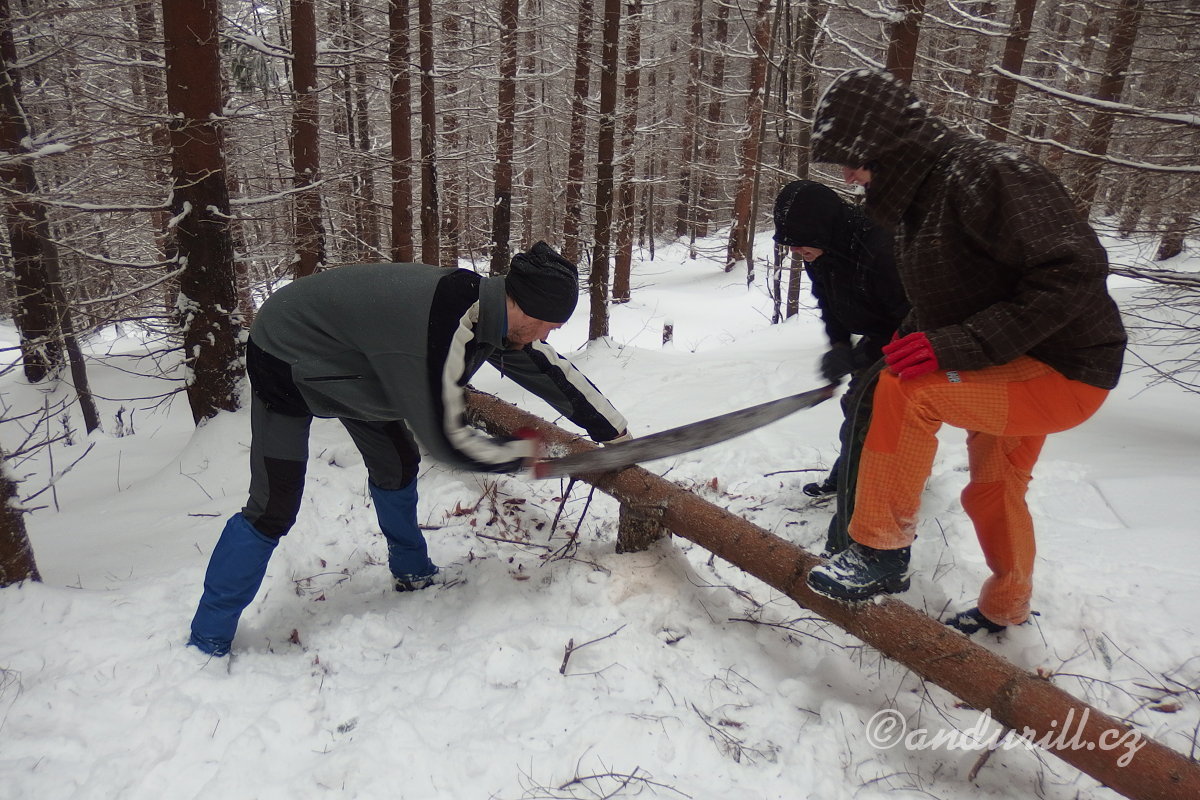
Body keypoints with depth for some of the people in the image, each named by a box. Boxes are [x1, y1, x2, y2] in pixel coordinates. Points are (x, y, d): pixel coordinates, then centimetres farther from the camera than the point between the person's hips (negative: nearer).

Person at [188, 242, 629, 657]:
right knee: (273, 509, -9)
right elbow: (445, 438, -31)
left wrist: (613, 430, 4)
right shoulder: (446, 327, -39)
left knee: (396, 466, 12)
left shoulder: (493, 309, -12)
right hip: (286, 358, -8)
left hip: (347, 361, 9)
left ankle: (413, 573, 33)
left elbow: (549, 368, 0)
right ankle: (207, 640, 6)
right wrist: (517, 454, -14)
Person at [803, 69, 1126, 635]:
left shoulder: (987, 173, -23)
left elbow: (1074, 271, -29)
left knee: (904, 390, -28)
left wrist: (961, 344, -34)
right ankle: (1006, 609, 48)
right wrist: (910, 341, 0)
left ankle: (882, 554, -13)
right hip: (1013, 373, 10)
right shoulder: (920, 191, 5)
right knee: (993, 491, 23)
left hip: (1064, 375, -9)